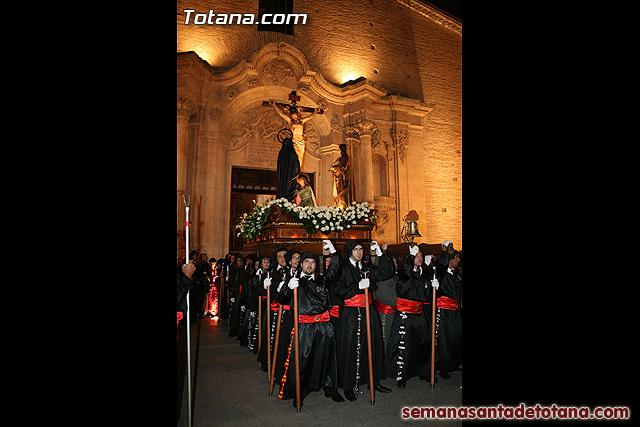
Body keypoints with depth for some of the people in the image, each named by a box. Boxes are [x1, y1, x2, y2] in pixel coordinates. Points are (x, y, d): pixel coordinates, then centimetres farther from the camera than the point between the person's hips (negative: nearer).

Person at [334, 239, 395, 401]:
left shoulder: (367, 268, 13)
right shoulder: (342, 269, -2)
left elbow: (386, 273, 4)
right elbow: (339, 291, -10)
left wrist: (380, 254, -4)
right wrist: (358, 286, -19)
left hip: (368, 312, 5)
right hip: (350, 313, -5)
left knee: (372, 345, 9)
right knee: (350, 348, -2)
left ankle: (374, 380, 22)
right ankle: (348, 385, 8)